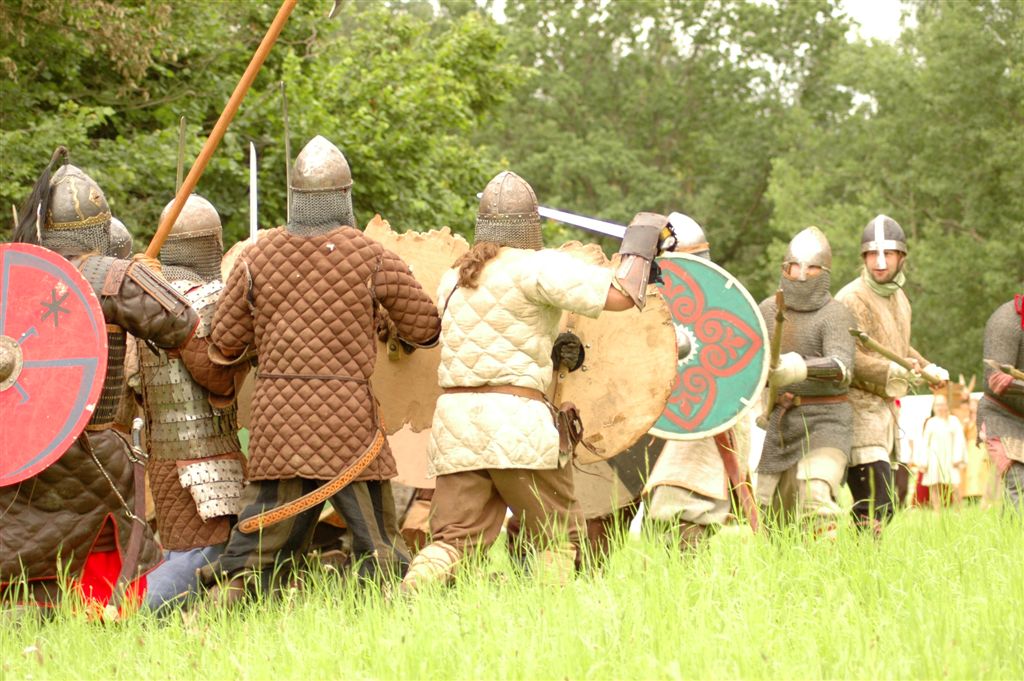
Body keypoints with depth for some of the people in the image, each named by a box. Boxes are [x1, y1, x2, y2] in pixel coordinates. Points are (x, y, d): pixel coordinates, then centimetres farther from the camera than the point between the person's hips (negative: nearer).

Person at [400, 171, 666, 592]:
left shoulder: (453, 279, 19)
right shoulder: (536, 267, -3)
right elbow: (620, 294, -9)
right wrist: (641, 241, 6)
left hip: (453, 420, 6)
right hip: (516, 420, -6)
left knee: (455, 538, 2)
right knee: (558, 539, 8)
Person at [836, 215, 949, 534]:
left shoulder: (899, 299, 14)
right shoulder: (851, 300, -14)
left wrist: (928, 369, 16)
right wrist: (895, 372, -31)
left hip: (885, 409, 9)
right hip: (858, 408, -9)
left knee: (881, 505, 11)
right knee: (876, 506, -18)